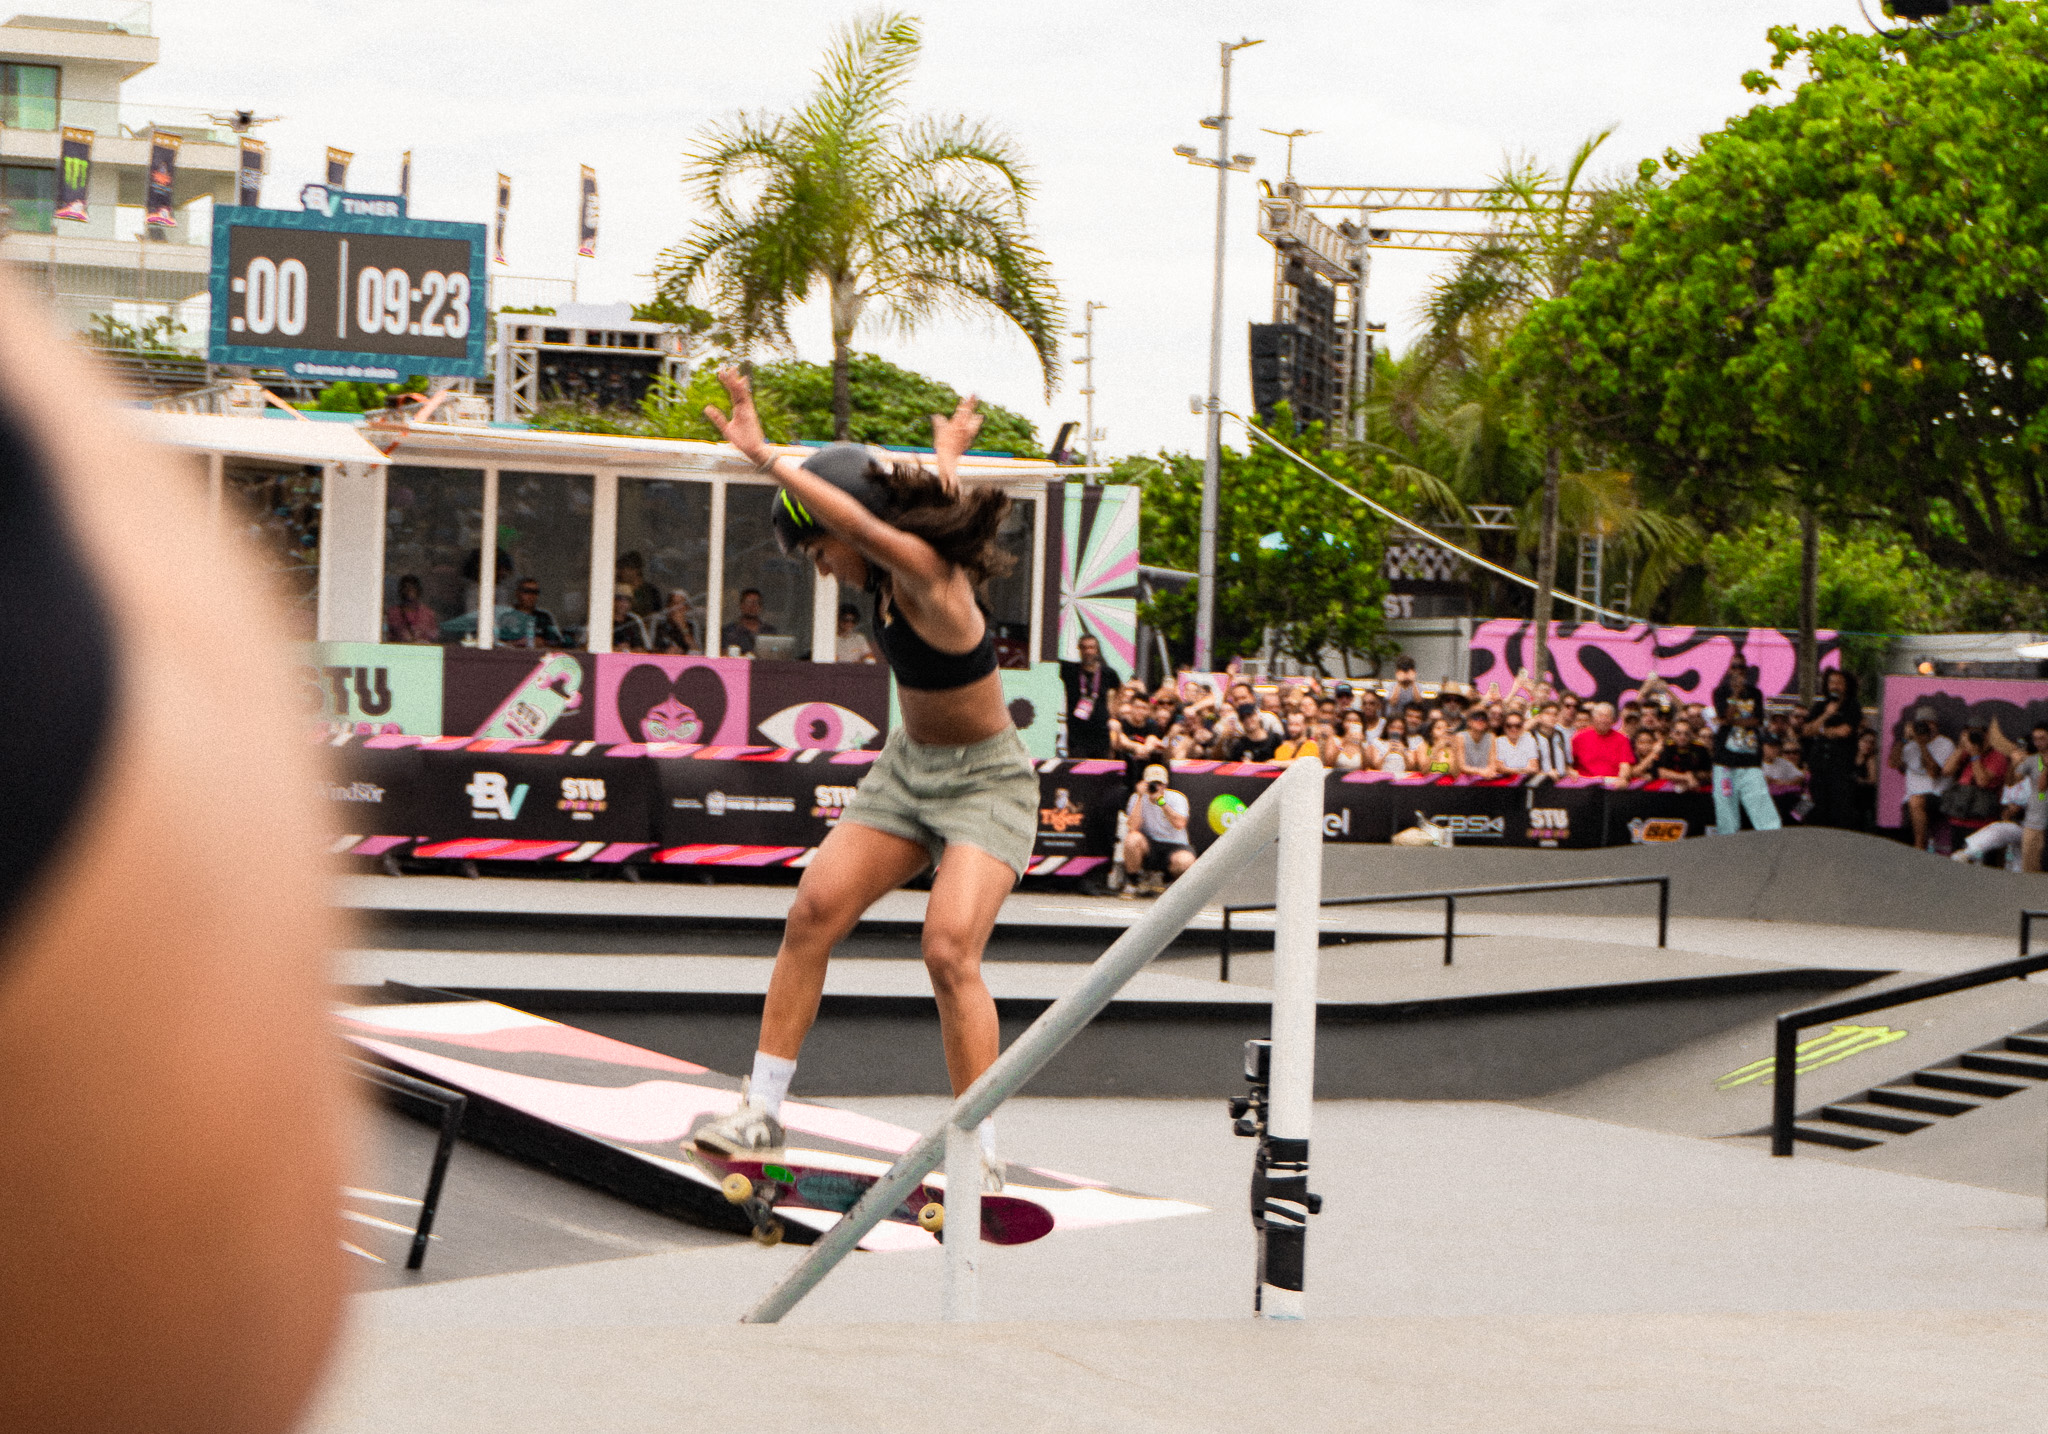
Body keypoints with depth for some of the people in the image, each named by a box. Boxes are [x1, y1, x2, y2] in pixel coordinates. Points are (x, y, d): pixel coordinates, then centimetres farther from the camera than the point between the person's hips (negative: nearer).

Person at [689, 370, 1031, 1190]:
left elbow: (861, 519, -46)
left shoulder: (927, 575, -24)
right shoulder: (887, 574, -1)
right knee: (814, 908, -7)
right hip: (908, 766, 8)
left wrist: (766, 457, -44)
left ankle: (984, 1155, -16)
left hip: (985, 782, -8)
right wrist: (950, 447, 43)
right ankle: (762, 1110, -1)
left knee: (949, 951, -23)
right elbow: (933, 484, 23)